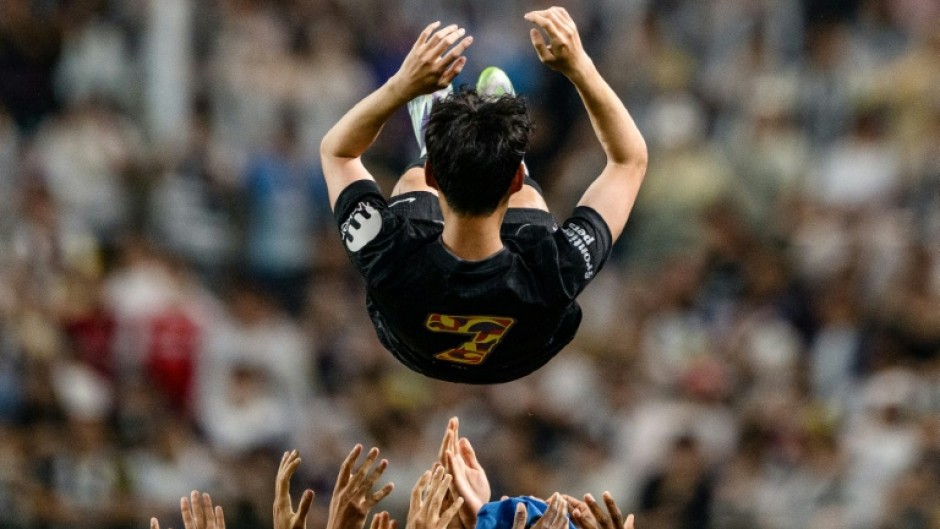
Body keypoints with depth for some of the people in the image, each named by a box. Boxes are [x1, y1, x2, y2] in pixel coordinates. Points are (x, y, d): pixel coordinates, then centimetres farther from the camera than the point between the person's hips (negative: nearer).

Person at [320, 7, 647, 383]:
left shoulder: (390, 262, -46)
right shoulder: (554, 274, -47)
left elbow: (336, 151, -26)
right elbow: (630, 159, -30)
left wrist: (402, 84, -41)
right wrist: (580, 68, -38)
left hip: (415, 356, 0)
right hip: (522, 364, 0)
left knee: (410, 180, 21)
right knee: (527, 198, 22)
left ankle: (435, 140, 55)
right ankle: (506, 145, 56)